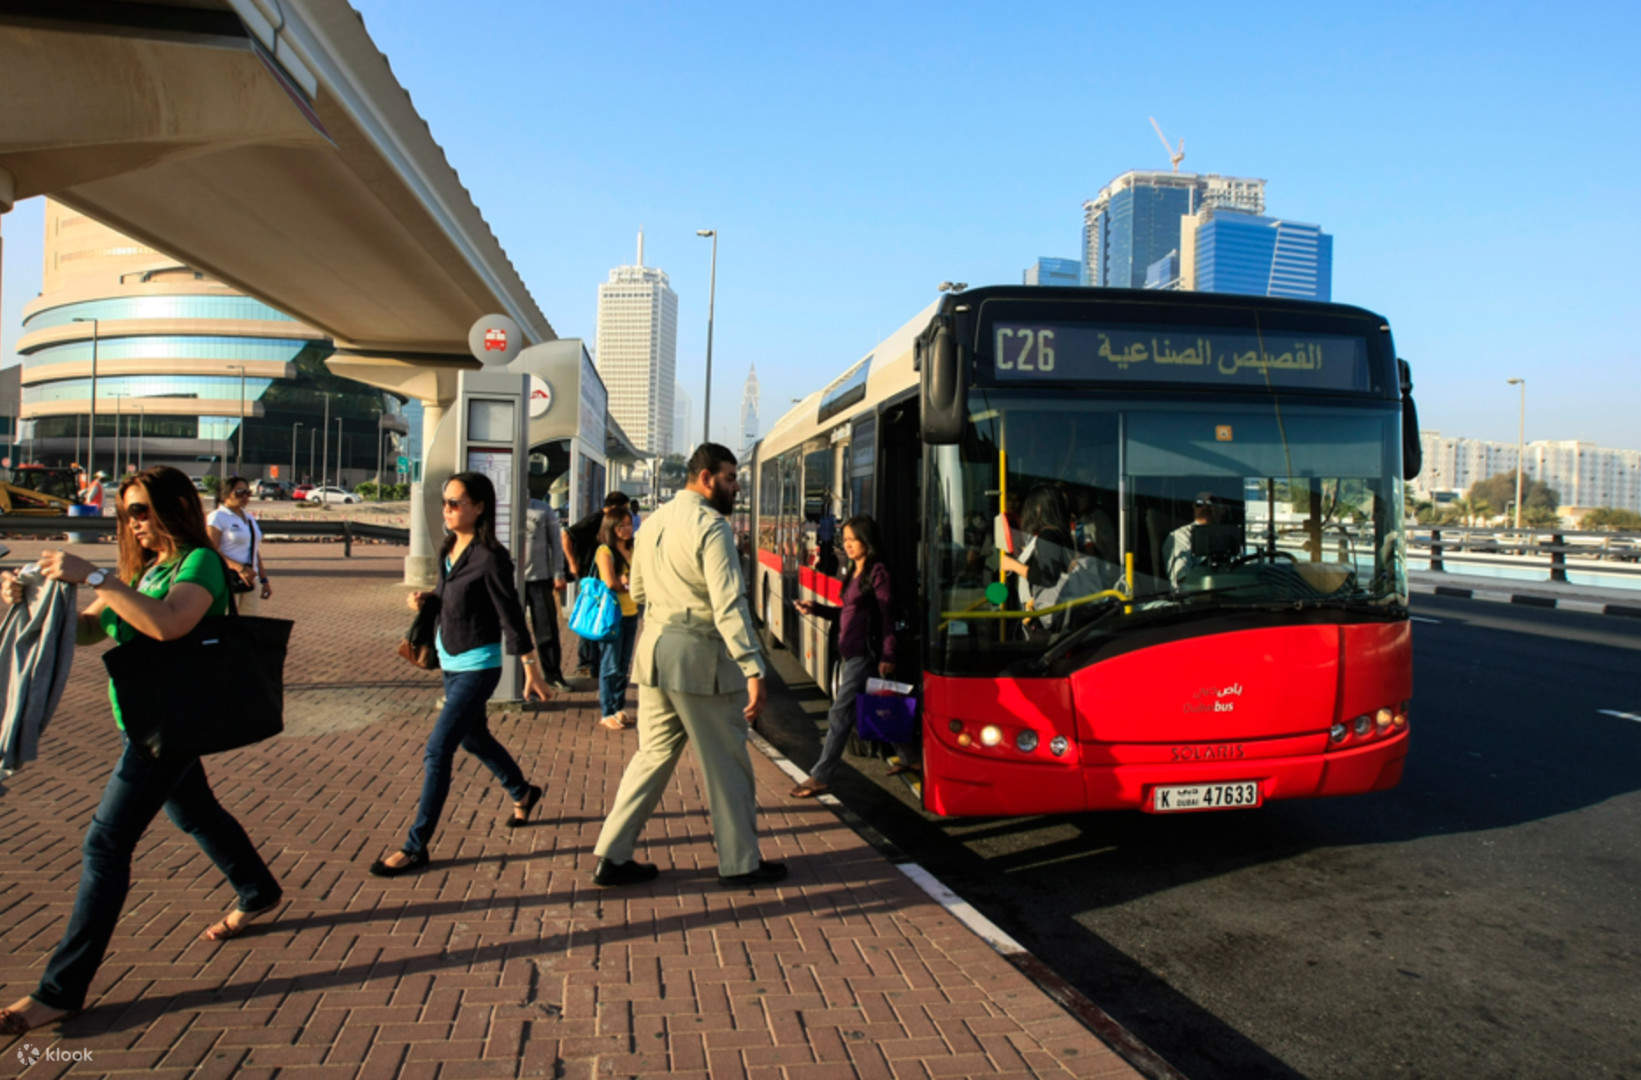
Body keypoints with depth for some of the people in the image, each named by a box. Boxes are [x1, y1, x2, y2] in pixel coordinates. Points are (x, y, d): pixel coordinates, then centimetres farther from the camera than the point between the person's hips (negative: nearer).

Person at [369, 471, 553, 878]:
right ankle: (522, 793, 46)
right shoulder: (450, 549, 3)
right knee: (473, 738, 23)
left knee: (437, 751, -9)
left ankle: (416, 847, 1)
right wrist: (425, 599, -5)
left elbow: (512, 618, -16)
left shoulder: (491, 557, -19)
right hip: (451, 661, 9)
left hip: (477, 666, -9)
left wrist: (532, 673, -13)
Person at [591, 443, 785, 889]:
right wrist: (753, 670, -23)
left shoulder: (654, 520, 13)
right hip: (700, 656, -8)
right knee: (727, 763, 5)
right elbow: (729, 605, -22)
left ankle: (613, 855, 18)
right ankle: (740, 862, 16)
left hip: (654, 649, 8)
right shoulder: (711, 526, -14)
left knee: (654, 753, 16)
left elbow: (638, 590, 22)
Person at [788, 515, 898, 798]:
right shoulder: (853, 572, 16)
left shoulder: (877, 572, -10)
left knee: (840, 714, -7)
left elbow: (887, 615, -13)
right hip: (850, 652, 9)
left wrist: (887, 656, -17)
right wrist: (815, 609, 10)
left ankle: (821, 777, -3)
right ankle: (906, 757, 27)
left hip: (865, 653, -9)